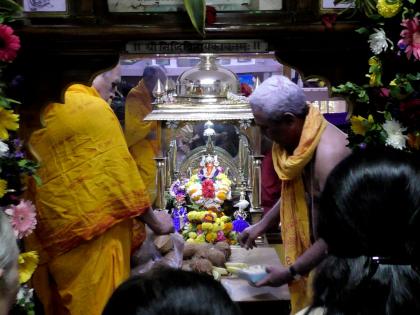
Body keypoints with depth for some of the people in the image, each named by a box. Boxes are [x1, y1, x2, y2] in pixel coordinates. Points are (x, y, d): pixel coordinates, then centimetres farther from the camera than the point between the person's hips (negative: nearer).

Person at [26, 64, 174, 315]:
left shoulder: (43, 111, 9)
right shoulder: (94, 108, -12)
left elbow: (51, 178, 14)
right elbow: (119, 177, -11)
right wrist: (155, 221, 1)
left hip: (49, 238, 7)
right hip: (91, 239, -7)